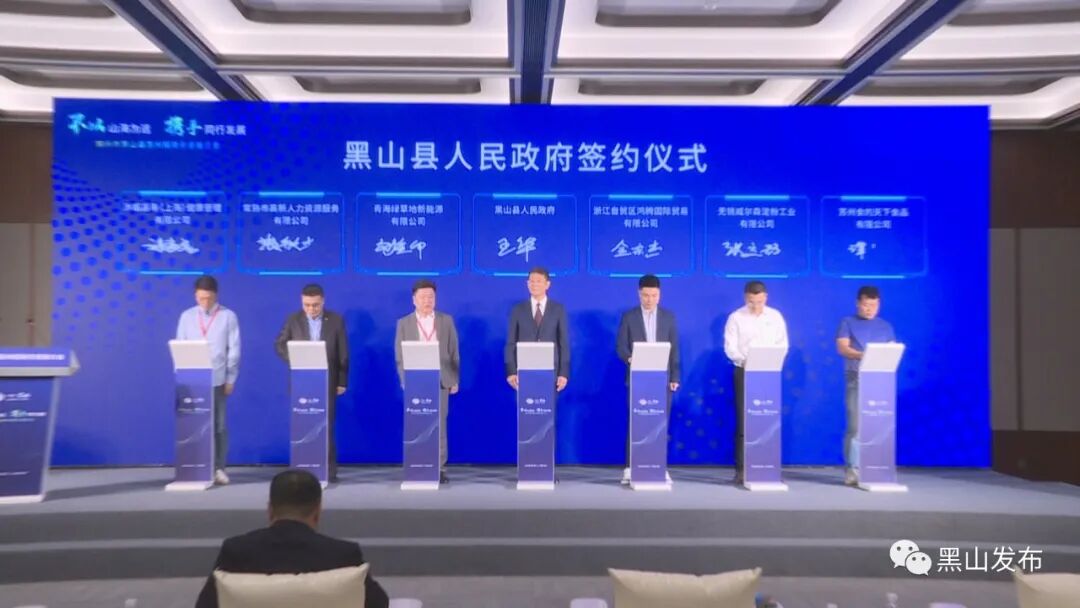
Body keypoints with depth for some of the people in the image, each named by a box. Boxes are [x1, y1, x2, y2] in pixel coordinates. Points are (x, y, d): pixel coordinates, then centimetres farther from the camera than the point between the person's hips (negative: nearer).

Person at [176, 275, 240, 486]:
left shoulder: (228, 317, 0)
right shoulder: (187, 316, 6)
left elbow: (234, 350, -1)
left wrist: (231, 379, -4)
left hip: (218, 380, -2)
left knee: (218, 425, 2)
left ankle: (218, 468, 8)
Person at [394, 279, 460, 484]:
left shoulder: (446, 320, 7)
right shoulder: (404, 323, 6)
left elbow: (454, 353, 6)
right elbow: (399, 356, 4)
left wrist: (455, 380, 2)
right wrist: (405, 381, -5)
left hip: (441, 381, 0)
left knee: (439, 425, 1)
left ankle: (440, 467, 6)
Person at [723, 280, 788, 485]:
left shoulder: (775, 316, 7)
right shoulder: (736, 318, 0)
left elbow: (782, 344, 6)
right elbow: (730, 347, -4)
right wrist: (745, 360, -22)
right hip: (745, 372, -2)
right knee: (743, 421, -3)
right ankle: (741, 468, 1)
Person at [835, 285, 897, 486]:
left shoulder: (886, 326, 18)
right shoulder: (848, 323, 9)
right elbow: (842, 348, -3)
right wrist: (862, 355, -21)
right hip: (856, 379, -3)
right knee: (855, 426, -7)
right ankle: (852, 470, -4)